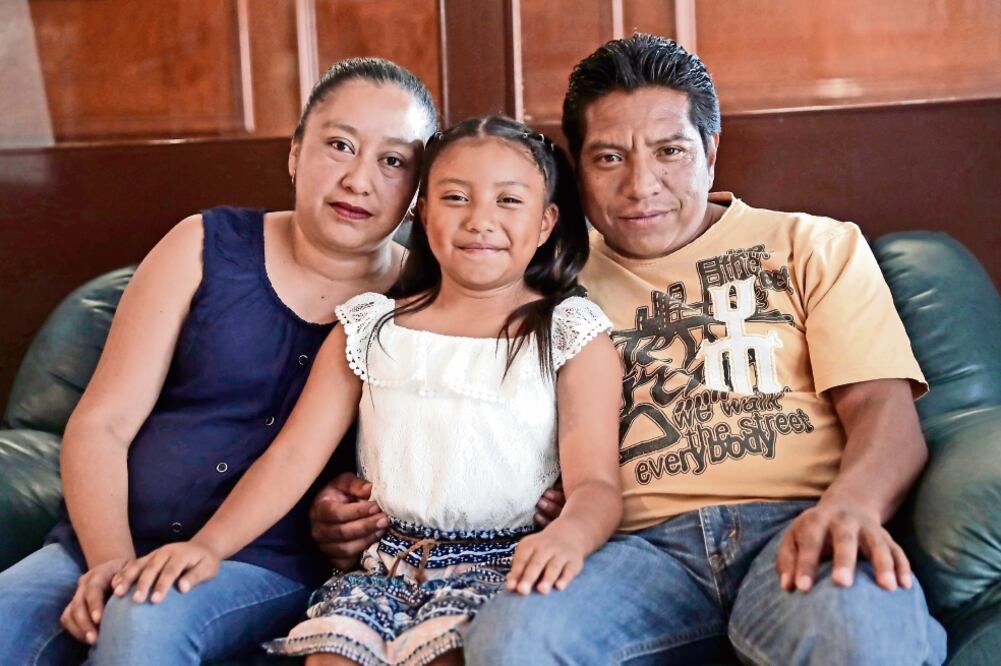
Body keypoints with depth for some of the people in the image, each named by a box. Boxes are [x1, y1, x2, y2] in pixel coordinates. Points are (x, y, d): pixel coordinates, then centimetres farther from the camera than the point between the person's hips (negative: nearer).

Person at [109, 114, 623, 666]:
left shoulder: (573, 335, 4)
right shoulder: (369, 328, 13)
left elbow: (596, 482, -6)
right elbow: (292, 457, 7)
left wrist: (567, 535, -31)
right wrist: (208, 544, -9)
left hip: (501, 564, -3)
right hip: (386, 561, 3)